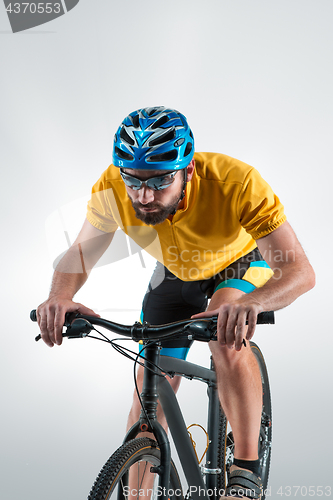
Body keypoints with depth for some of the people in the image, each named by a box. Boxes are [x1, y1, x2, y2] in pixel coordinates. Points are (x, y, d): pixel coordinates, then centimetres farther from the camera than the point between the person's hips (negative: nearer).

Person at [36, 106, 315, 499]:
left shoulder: (236, 183, -40)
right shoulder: (111, 190, -31)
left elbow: (299, 271, -43)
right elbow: (81, 252, -15)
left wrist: (250, 303, -64)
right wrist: (60, 296, -38)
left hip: (242, 264, -3)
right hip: (176, 273, 3)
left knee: (227, 336, -35)